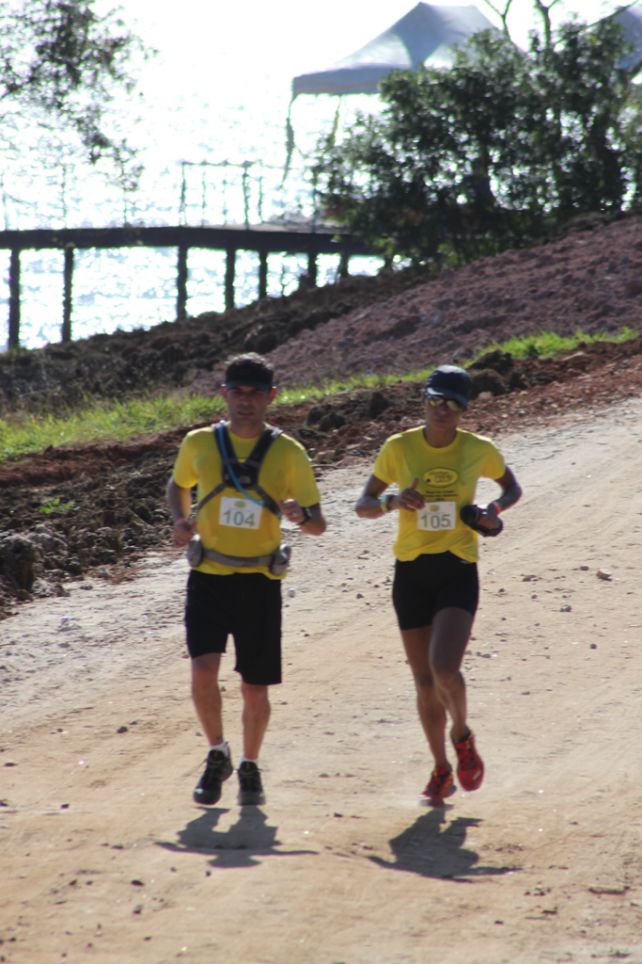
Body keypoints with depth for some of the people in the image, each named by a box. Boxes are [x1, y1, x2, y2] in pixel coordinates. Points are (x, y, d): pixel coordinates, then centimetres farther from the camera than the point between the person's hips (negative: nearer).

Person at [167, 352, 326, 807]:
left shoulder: (288, 453, -2)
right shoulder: (199, 444, 2)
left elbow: (318, 525, 2)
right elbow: (178, 486, 22)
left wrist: (300, 514, -21)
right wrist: (181, 521, 1)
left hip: (260, 581, 0)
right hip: (208, 576, 0)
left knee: (255, 689, 4)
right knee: (203, 671, -17)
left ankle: (250, 767, 29)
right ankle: (218, 755, 8)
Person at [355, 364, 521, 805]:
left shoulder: (479, 450, -3)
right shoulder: (398, 448, -3)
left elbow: (513, 488, 15)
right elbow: (363, 506, 3)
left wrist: (495, 509, -7)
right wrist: (394, 502, -18)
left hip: (458, 570, -2)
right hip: (411, 572, 2)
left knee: (444, 669, -20)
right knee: (425, 681, 7)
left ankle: (462, 735, 11)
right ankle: (441, 769, 26)